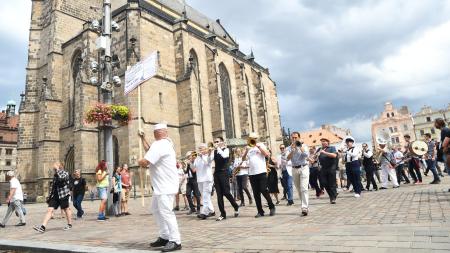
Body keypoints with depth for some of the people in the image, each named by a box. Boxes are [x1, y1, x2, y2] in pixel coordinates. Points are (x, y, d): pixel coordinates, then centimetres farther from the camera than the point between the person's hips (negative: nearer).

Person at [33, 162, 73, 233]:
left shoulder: (65, 173, -7)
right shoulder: (55, 175, 14)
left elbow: (62, 177, -32)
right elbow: (52, 186, 20)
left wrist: (57, 169, -21)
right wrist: (49, 196, 18)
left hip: (63, 195, -6)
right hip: (55, 196, 6)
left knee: (66, 209, 6)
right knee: (50, 209, -3)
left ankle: (70, 225, 21)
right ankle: (43, 227, -6)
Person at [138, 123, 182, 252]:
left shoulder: (159, 145, -19)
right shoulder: (165, 143, 13)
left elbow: (144, 162, -24)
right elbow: (149, 150, 25)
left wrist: (140, 162, 0)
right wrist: (142, 138, 25)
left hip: (166, 185, -11)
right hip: (161, 185, 11)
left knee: (165, 212, -10)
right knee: (156, 209, 16)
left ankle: (175, 241, -4)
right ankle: (164, 237, 22)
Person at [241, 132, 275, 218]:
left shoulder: (261, 145, 7)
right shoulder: (248, 148, 15)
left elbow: (266, 154, -9)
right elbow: (243, 159, 7)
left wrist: (258, 146, -10)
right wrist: (246, 151, -8)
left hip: (261, 172, -4)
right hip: (252, 173, 4)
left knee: (264, 190, -7)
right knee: (256, 193, 4)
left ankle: (271, 207, 12)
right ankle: (260, 211, 11)